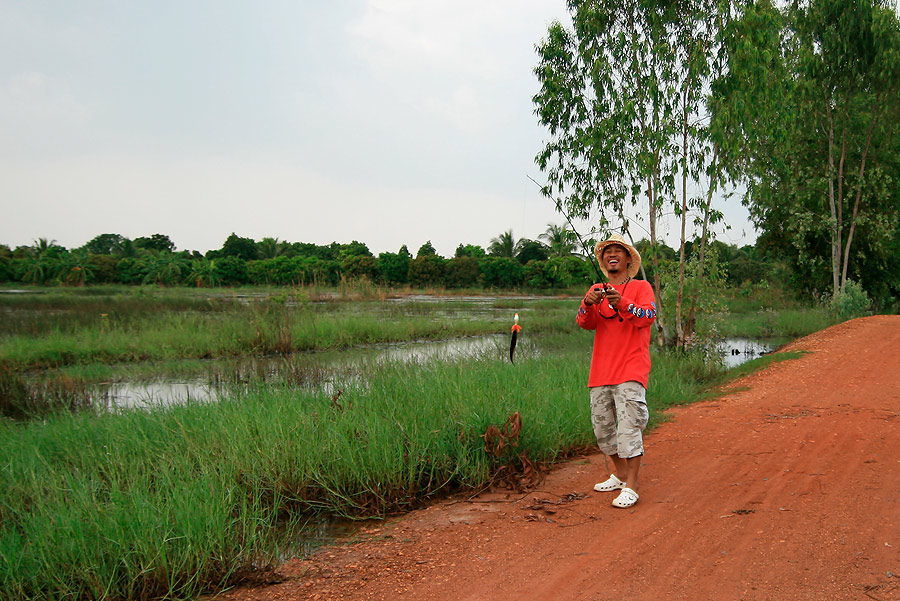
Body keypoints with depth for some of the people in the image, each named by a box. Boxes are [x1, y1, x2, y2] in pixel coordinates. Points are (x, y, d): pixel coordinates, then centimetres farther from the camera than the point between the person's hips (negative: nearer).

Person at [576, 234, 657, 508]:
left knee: (629, 428, -11)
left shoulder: (641, 287, 2)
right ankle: (620, 475, 29)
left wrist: (622, 304, -33)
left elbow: (648, 317, -16)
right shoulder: (597, 290, 14)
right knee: (602, 428, 11)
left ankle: (630, 488, -6)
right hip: (601, 372, 5)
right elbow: (585, 323, 0)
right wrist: (588, 304, -22)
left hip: (630, 371, -5)